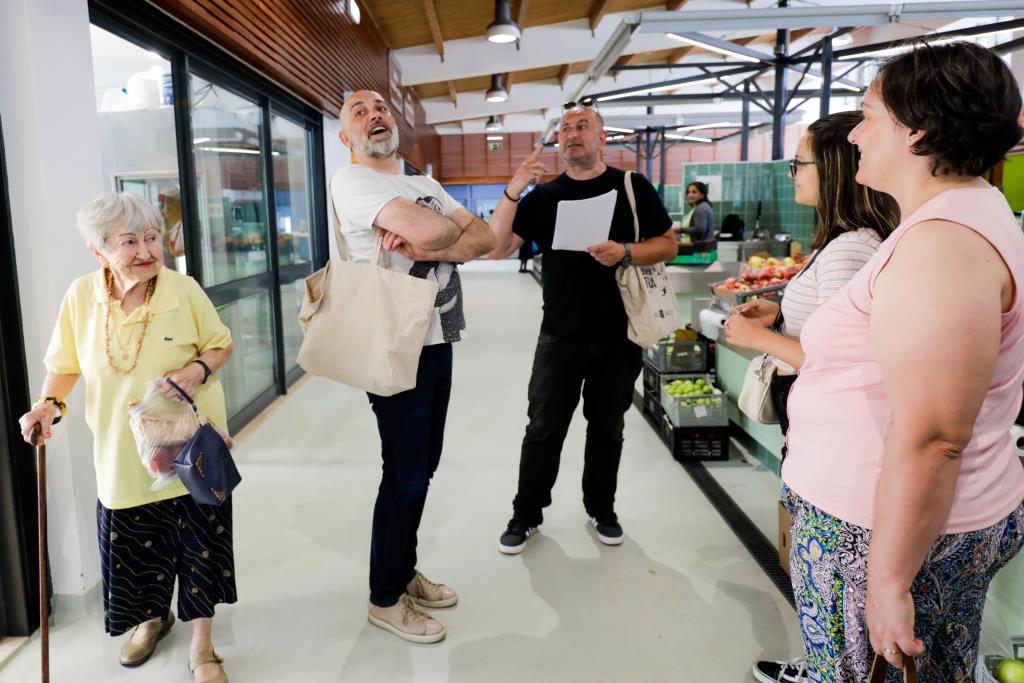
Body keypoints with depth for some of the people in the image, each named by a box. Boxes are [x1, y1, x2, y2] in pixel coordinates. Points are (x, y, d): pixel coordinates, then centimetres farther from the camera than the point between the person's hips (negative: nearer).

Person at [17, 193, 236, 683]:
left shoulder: (184, 290, -14)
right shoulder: (81, 296, -8)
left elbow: (221, 345, -2)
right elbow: (65, 364, 5)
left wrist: (197, 371, -22)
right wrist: (50, 404, -12)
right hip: (122, 456, 3)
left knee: (199, 549, 7)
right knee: (134, 548, 19)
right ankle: (154, 617, 50)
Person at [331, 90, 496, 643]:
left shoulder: (425, 185, 17)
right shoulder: (351, 182, -9)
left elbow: (485, 239, 4)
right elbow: (432, 230, -26)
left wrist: (426, 248, -13)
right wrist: (451, 228, -4)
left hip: (438, 340, 8)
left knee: (422, 468, 15)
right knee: (405, 474, 1)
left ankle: (405, 572, 34)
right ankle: (385, 599, 20)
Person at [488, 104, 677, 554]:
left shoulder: (633, 188, 2)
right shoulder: (543, 197, 4)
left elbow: (668, 246, 1)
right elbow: (496, 250, -5)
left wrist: (624, 252, -18)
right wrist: (513, 191, -16)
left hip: (618, 336, 0)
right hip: (560, 336, 0)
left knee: (607, 429, 13)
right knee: (544, 430, 6)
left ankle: (601, 509, 32)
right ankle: (526, 514, 22)